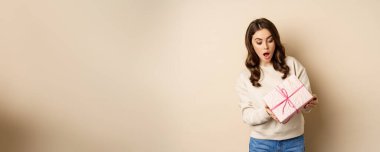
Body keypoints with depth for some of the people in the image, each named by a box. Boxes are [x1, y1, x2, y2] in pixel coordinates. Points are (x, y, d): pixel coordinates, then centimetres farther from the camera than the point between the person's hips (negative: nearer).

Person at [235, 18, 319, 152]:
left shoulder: (292, 64, -3)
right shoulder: (245, 77, -2)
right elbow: (247, 115, -5)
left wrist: (309, 104, -24)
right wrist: (266, 112, -24)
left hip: (294, 140, 0)